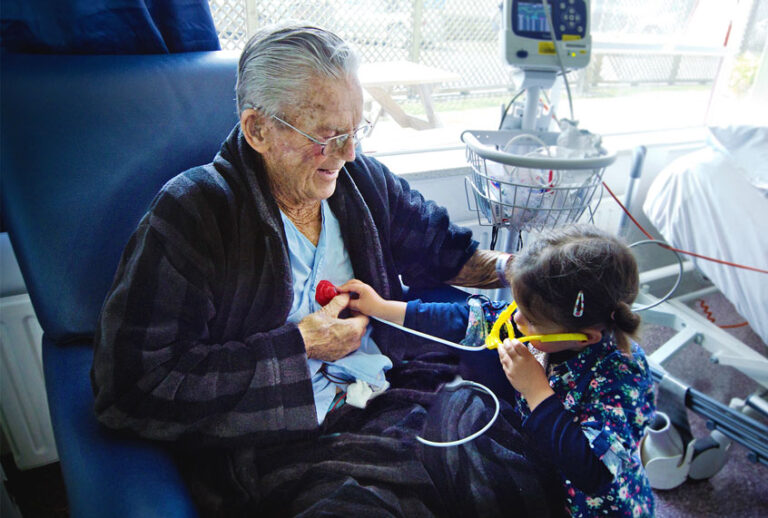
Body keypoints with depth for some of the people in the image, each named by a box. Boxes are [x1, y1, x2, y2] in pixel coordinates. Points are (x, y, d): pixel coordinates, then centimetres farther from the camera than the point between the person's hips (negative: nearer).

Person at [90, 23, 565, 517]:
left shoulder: (364, 180, 7)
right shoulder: (190, 215, -10)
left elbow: (445, 250, 20)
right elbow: (129, 387, -14)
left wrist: (511, 266, 0)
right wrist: (298, 346, -13)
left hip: (391, 398, 5)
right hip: (270, 442, -4)